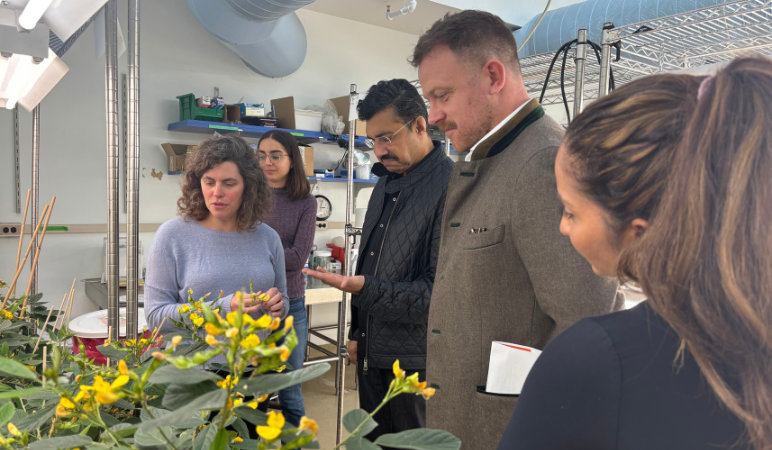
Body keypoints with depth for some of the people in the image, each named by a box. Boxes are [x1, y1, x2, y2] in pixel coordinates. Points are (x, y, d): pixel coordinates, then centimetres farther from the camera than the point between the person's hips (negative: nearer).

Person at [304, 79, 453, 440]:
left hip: (416, 360, -8)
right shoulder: (387, 183, 9)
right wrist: (358, 332, 17)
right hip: (372, 353, 8)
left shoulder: (450, 186, -19)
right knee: (373, 440, 20)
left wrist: (364, 289, -26)